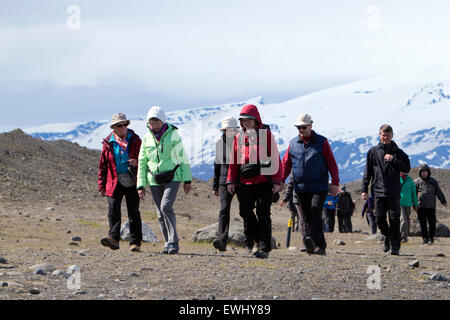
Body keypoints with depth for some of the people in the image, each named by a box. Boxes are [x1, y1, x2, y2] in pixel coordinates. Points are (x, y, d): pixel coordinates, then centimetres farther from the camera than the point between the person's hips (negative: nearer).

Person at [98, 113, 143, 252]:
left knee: (134, 212, 2)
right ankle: (113, 238, -26)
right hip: (115, 182, 0)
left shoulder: (135, 140, 6)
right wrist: (102, 185, 8)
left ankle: (135, 242, 7)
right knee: (113, 209, -16)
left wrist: (137, 162, -15)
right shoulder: (108, 143, 7)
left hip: (132, 182, 0)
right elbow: (103, 166, 12)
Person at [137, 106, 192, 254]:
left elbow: (183, 158, 0)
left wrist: (187, 180, -2)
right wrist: (141, 185, 5)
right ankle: (169, 244, 15)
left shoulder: (173, 135, -4)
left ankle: (173, 242, -15)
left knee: (166, 206, -22)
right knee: (161, 214, 4)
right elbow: (142, 163, 10)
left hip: (172, 178, -4)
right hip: (154, 181, 4)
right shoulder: (147, 138, 4)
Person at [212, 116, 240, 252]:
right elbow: (217, 165, 20)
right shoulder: (220, 143, 12)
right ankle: (222, 240, -21)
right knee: (224, 210, -12)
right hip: (225, 182, 2)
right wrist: (215, 186, 20)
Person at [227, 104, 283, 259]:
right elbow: (233, 160, 18)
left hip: (264, 180, -4)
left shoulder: (266, 134, 2)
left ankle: (264, 247, -4)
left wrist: (276, 181, -6)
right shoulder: (239, 137, 14)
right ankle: (254, 236, 17)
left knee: (263, 213, -6)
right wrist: (231, 180, 11)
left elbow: (275, 159, 0)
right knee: (245, 210, -7)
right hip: (245, 181, 4)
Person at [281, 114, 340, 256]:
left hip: (319, 186, -4)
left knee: (315, 211, -21)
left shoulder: (321, 142, 4)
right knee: (308, 217, 4)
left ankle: (314, 241, -35)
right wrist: (280, 180, -1)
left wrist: (335, 183, -4)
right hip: (301, 188, 4)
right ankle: (320, 247, 10)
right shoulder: (293, 143, 13)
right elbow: (286, 163, 13)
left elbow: (331, 163, 3)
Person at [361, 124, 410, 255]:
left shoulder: (398, 152, 8)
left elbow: (407, 168, 2)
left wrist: (393, 160, -9)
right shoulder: (373, 151, 8)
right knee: (380, 219, 2)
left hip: (394, 192, -1)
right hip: (379, 190, 1)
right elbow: (367, 172, 8)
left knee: (394, 219, -7)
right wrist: (364, 189, 3)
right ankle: (387, 236, 29)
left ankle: (395, 245, -1)